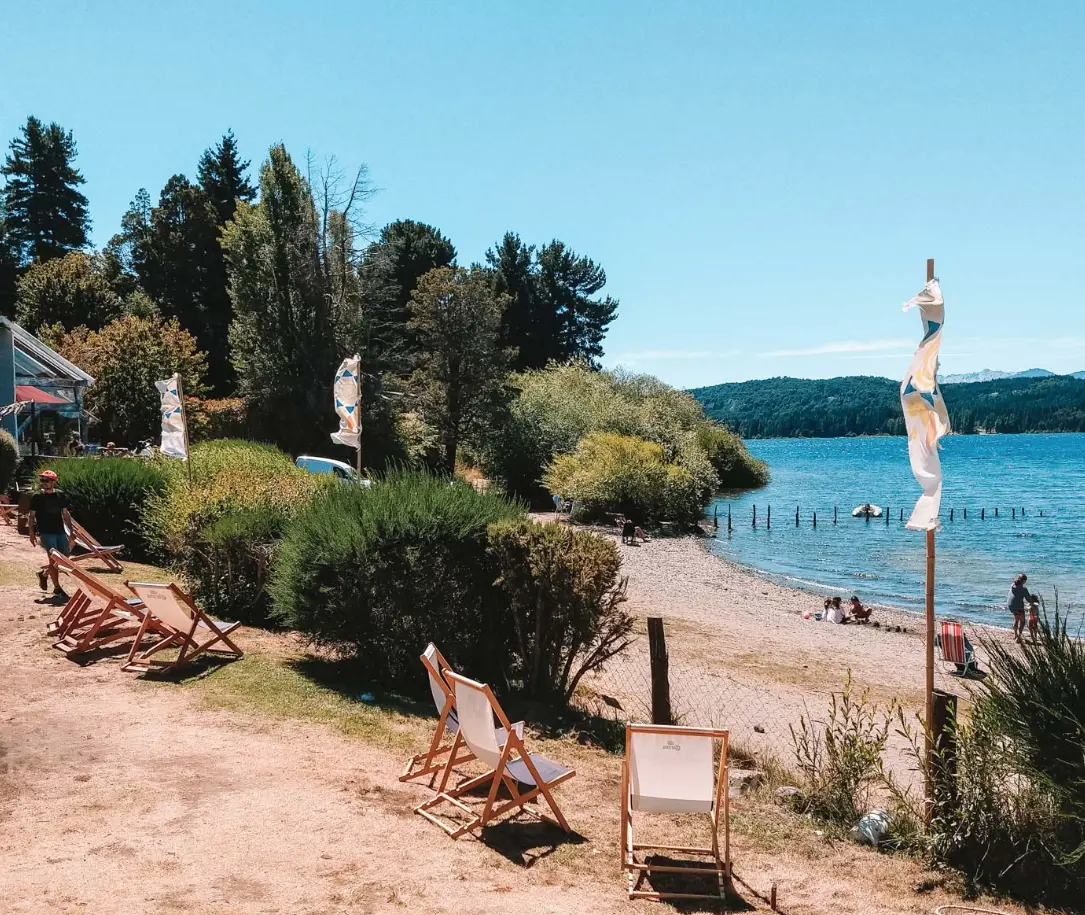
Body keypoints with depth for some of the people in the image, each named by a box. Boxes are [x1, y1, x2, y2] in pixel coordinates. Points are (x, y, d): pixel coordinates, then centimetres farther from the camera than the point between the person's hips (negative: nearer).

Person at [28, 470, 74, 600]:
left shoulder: (60, 495, 6)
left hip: (60, 531, 4)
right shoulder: (37, 497, -2)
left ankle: (44, 573, 31)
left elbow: (66, 514, 11)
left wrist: (70, 531, 8)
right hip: (46, 532, -4)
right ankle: (57, 588, 0)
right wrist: (32, 533, -3)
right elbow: (32, 516, 2)